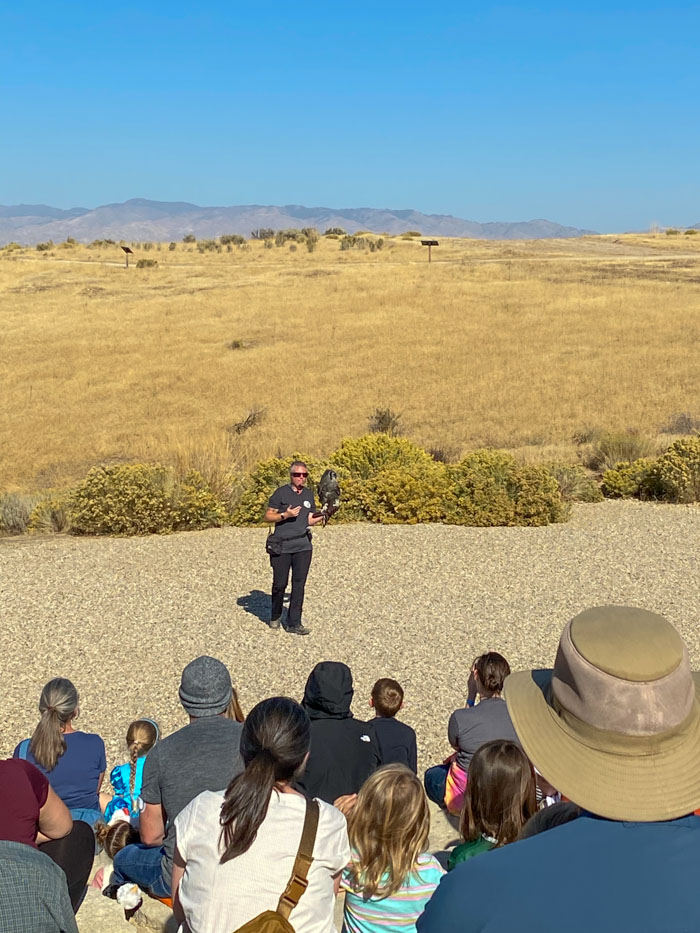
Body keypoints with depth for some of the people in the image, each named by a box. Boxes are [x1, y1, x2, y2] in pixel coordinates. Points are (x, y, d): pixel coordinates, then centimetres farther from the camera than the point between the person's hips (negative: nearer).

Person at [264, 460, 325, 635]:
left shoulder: (309, 494, 11)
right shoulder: (281, 493, -3)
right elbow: (268, 516, -2)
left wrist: (324, 516, 1)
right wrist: (285, 515, -17)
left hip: (303, 546, 4)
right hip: (281, 547, -3)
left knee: (299, 584, -1)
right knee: (280, 583, 2)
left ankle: (294, 623, 4)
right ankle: (275, 617, 27)